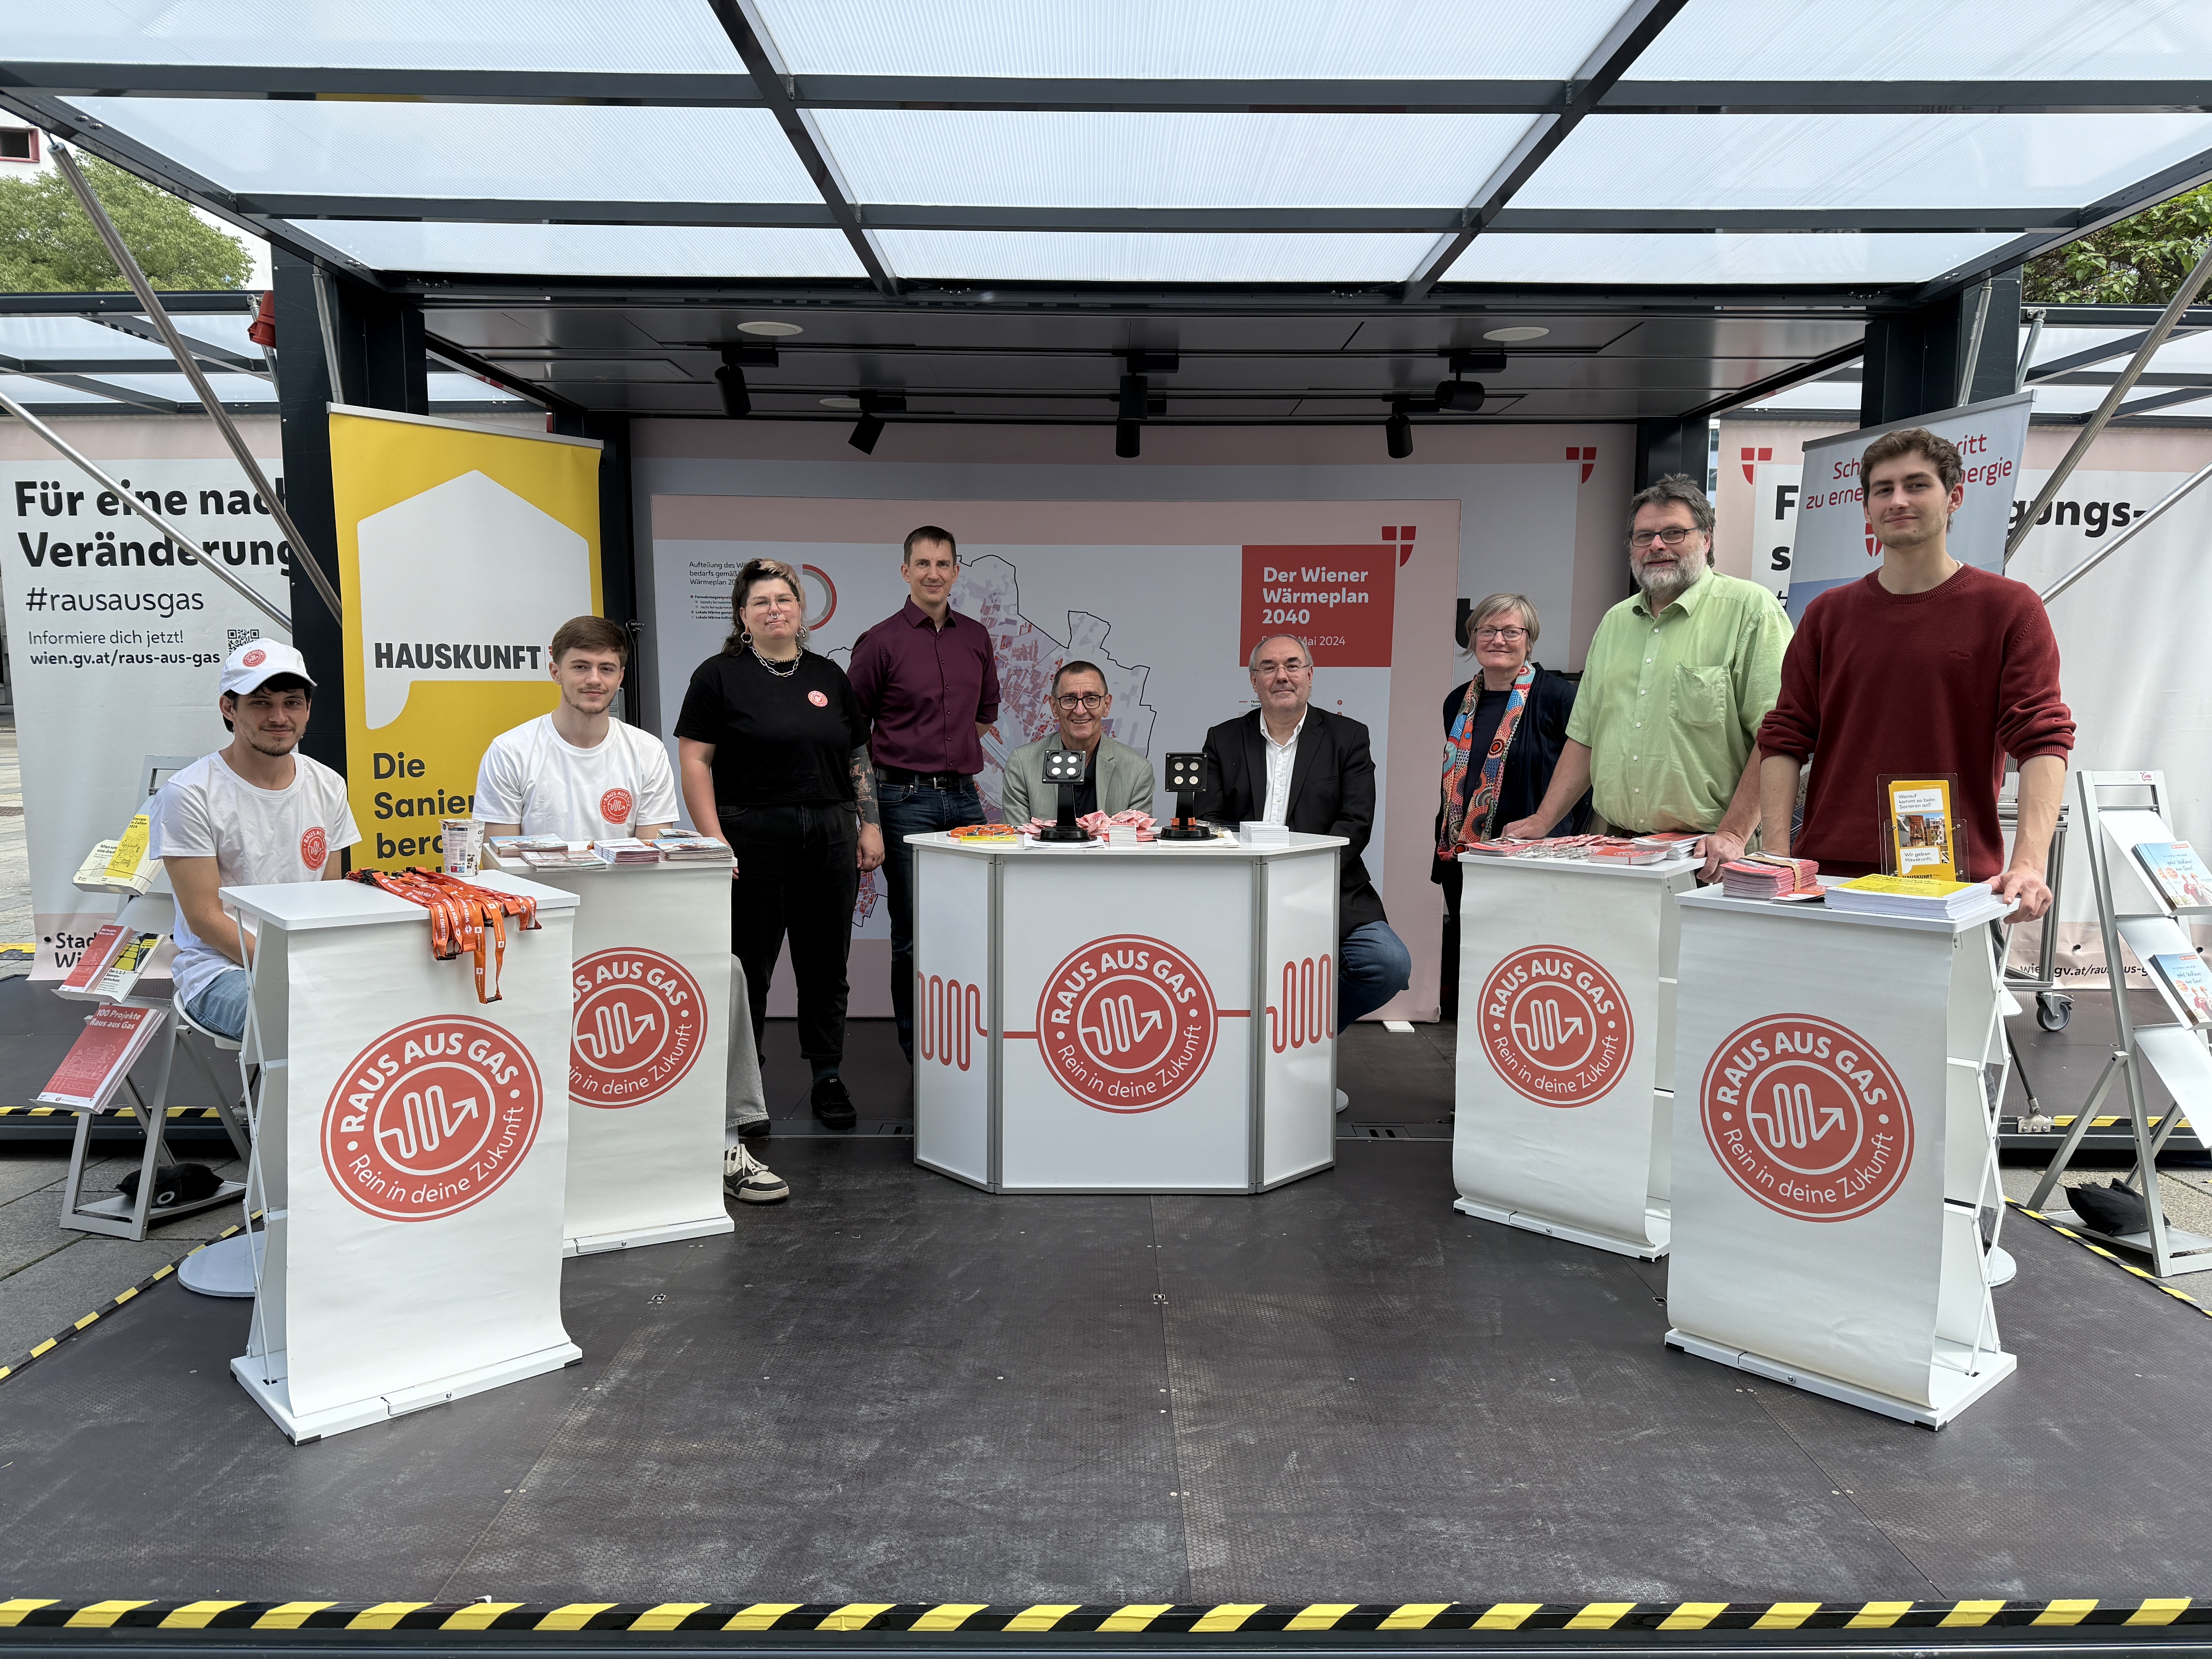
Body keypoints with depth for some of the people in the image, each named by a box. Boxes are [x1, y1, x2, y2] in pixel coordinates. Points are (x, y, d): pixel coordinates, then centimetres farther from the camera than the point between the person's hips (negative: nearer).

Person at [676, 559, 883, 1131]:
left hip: (830, 837, 4)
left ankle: (829, 1079, 21)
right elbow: (694, 761, -6)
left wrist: (869, 825, 7)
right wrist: (715, 841, -14)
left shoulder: (829, 676, 13)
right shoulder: (720, 676, 0)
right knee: (748, 968, 3)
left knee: (826, 965, 9)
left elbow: (857, 758, 16)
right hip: (752, 840, -4)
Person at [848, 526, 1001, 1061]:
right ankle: (918, 1050, 13)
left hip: (965, 796, 4)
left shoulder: (976, 637, 10)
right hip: (907, 801, -4)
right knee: (914, 932, 2)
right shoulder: (881, 642, -4)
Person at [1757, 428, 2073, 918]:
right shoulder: (1827, 614, 10)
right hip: (1828, 873, 2)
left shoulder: (2010, 608, 2)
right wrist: (1777, 857, -5)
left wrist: (2028, 864, -19)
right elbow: (1784, 738, 7)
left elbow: (2043, 740, -5)